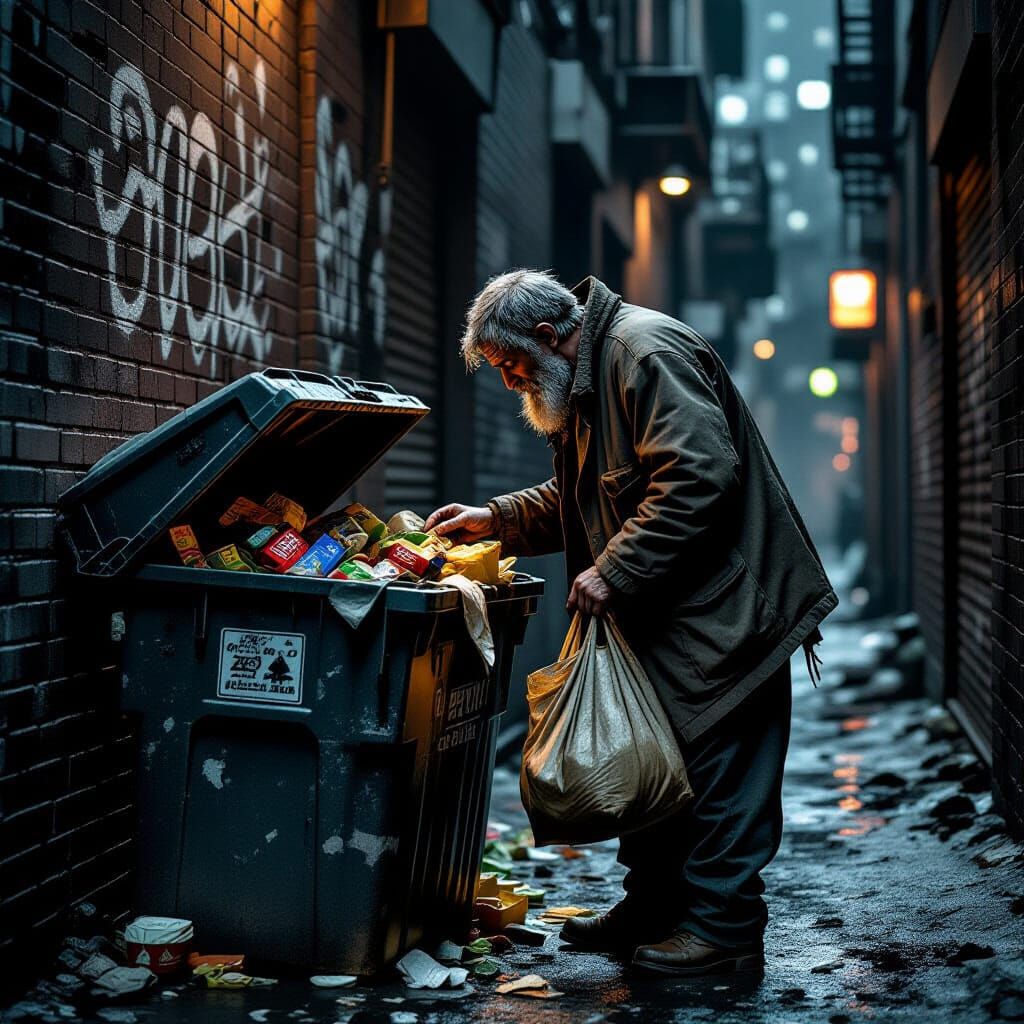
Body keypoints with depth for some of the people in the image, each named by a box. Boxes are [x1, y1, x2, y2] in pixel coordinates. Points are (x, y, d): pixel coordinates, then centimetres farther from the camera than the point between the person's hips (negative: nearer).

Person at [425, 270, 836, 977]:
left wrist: (614, 572, -26)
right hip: (662, 614, 11)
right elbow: (577, 498, 28)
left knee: (719, 770, -4)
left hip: (723, 608, -11)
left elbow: (698, 475, -28)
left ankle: (725, 928, 5)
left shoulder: (646, 353, -17)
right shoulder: (590, 373, 17)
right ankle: (654, 909, 28)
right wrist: (496, 520, 16)